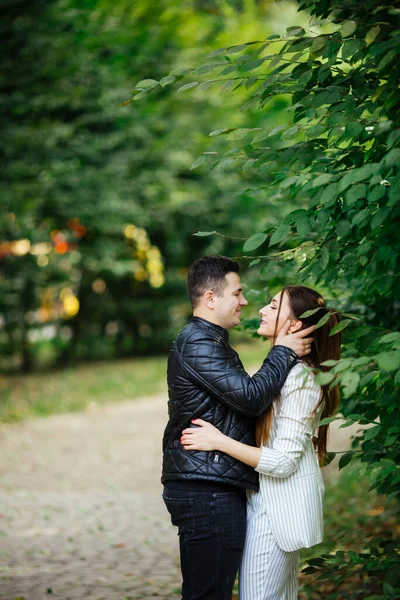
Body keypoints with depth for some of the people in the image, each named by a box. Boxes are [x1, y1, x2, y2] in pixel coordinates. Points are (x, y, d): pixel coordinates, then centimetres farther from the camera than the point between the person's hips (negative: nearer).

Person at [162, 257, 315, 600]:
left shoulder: (213, 342, 22)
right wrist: (283, 353, -7)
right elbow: (251, 397, -19)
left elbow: (242, 400, 23)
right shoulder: (196, 343, -13)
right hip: (207, 491, -11)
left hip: (215, 489, 11)